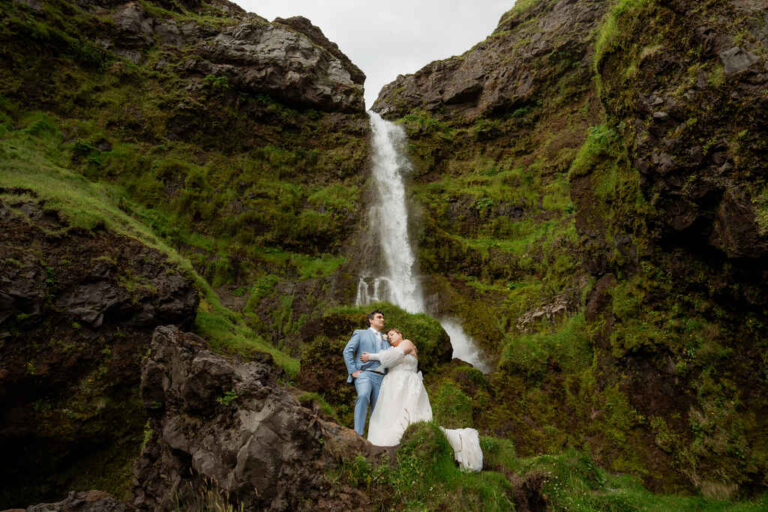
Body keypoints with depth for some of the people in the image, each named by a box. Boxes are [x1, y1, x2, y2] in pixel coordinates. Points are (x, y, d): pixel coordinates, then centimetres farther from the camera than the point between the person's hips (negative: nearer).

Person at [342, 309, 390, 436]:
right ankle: (358, 433, -31)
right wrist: (353, 371, -7)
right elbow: (347, 351, 3)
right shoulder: (360, 333, 14)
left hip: (380, 378, 5)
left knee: (377, 409, -1)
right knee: (363, 396, -31)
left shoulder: (385, 340, 29)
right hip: (364, 374, -5)